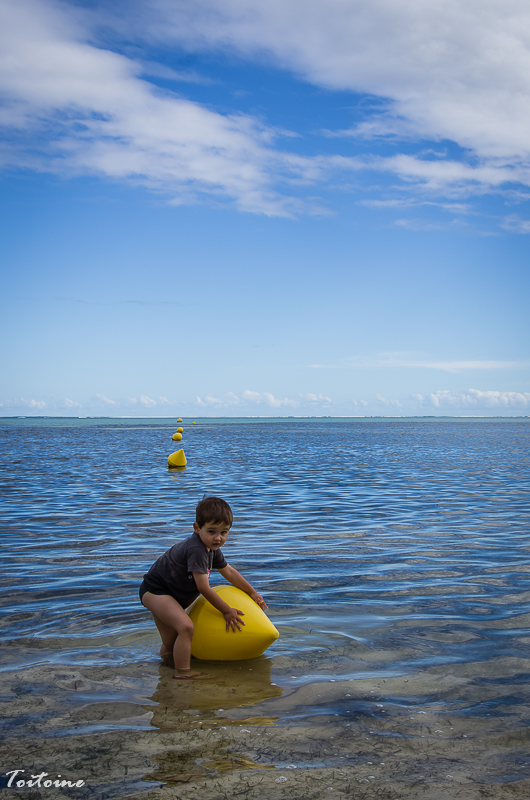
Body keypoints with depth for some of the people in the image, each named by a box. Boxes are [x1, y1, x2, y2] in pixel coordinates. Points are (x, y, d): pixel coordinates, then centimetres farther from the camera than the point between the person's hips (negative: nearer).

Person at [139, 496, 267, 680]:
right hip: (154, 590, -10)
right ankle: (183, 672, -16)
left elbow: (228, 571, 18)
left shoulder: (211, 548, 3)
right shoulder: (196, 549, -29)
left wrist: (252, 592, 22)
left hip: (167, 593, 10)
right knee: (186, 626, -24)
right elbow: (204, 588, -26)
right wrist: (227, 611, -17)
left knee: (172, 644, 14)